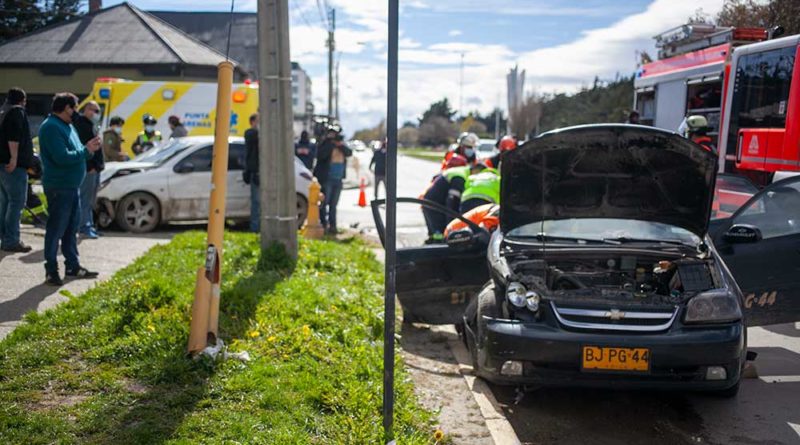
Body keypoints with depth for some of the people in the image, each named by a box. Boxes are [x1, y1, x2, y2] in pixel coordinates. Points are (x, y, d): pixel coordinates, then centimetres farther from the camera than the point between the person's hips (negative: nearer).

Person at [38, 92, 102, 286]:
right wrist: (86, 150, -13)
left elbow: (75, 152, 20)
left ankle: (73, 266, 25)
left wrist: (88, 149, 0)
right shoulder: (51, 127, -15)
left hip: (72, 186, 10)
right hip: (58, 187, -10)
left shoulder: (67, 126, 16)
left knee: (71, 228, 15)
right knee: (56, 229, -4)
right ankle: (51, 271, 4)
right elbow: (63, 157, -24)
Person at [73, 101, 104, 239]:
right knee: (85, 199, -8)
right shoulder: (80, 123, -11)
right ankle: (84, 228, -5)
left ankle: (89, 225, 21)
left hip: (95, 168, 10)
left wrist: (100, 163, 17)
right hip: (88, 169, -10)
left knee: (90, 200, 14)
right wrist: (90, 166, -23)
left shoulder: (92, 125, 20)